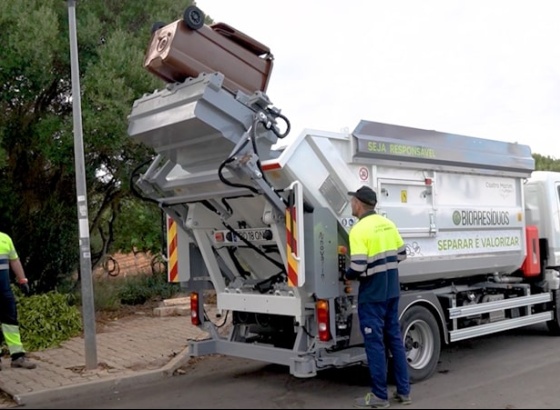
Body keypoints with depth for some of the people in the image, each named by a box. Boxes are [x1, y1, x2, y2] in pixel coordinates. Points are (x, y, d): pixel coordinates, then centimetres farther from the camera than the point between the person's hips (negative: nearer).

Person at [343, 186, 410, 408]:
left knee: (375, 343, 2)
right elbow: (401, 254, 13)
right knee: (395, 338, 15)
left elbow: (358, 267, -22)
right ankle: (404, 391, 22)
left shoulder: (359, 229, -17)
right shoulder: (388, 224, 6)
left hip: (372, 294, -7)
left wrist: (347, 275, -2)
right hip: (392, 291, 7)